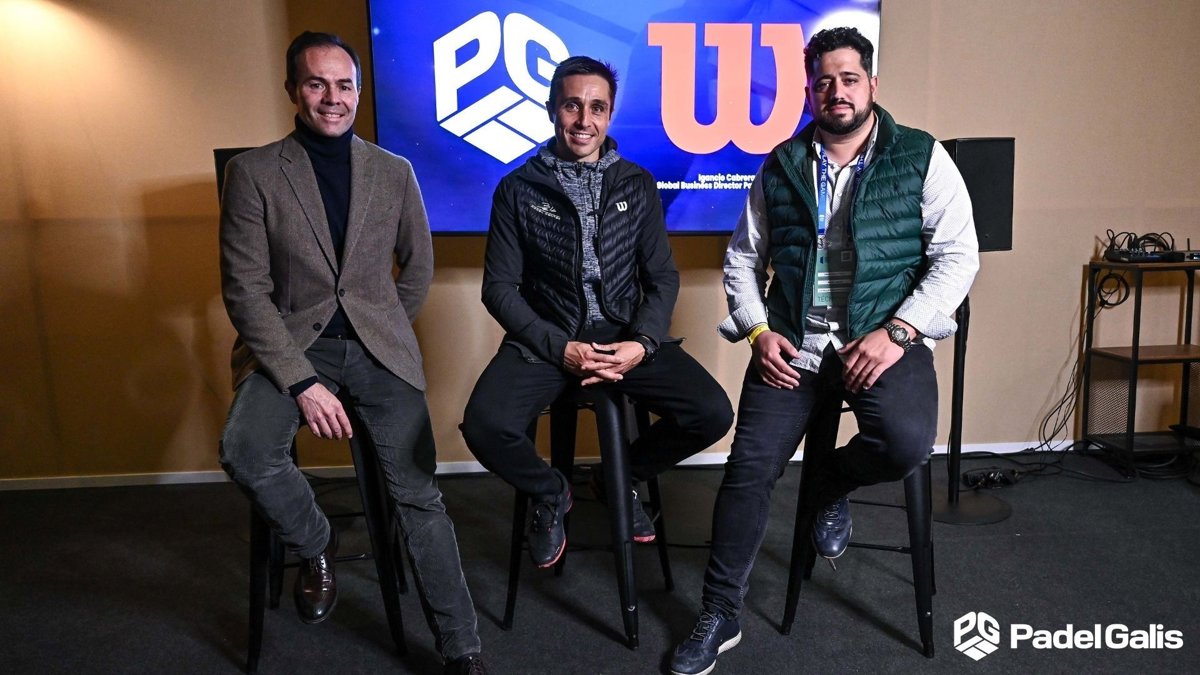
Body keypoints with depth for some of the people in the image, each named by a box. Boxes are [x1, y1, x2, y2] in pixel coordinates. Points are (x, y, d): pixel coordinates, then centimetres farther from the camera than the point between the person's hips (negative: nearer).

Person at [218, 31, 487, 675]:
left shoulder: (394, 172, 7)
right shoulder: (254, 171, -1)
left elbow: (418, 266, 17)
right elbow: (245, 289, -7)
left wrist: (385, 335, 11)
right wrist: (302, 382, -15)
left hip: (378, 347, 1)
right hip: (290, 343, 0)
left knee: (418, 496, -7)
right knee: (244, 451, -28)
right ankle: (315, 544, 4)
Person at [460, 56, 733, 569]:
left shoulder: (637, 185, 7)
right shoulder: (519, 189, 0)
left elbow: (662, 277, 7)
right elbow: (500, 287, -2)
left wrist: (642, 344, -12)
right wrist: (560, 348, -15)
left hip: (625, 335, 2)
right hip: (546, 340, -2)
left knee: (713, 413, -18)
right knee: (485, 426, -29)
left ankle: (625, 475, 14)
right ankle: (550, 494, 8)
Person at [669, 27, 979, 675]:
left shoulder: (921, 157, 3)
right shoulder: (781, 165, 10)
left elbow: (957, 255, -4)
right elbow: (743, 256, 13)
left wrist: (896, 332, -15)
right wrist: (758, 330, -3)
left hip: (884, 335, -1)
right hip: (792, 339, 2)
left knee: (907, 443, -29)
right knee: (749, 468, -9)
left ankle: (830, 483, 9)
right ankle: (719, 615, 10)